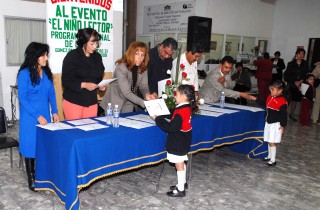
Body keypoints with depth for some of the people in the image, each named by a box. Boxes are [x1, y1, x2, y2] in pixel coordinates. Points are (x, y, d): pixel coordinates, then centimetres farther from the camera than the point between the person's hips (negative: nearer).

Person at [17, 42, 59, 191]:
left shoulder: (46, 72, 4)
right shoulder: (24, 74, -12)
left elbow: (51, 93, 9)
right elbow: (22, 98, -13)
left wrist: (54, 112, -1)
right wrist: (37, 116, -17)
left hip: (45, 115, 5)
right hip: (30, 117, -5)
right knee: (31, 145, 5)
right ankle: (31, 178, 18)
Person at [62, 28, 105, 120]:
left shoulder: (97, 57, 9)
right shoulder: (72, 56, -7)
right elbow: (66, 81, -12)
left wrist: (100, 85, -1)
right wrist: (84, 85, -25)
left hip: (92, 102, 5)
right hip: (73, 101, -5)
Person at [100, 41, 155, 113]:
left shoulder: (142, 68, -6)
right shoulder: (121, 68, -24)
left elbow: (143, 86, -7)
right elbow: (127, 93, -30)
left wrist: (147, 95, -30)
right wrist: (144, 103, -39)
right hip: (115, 104, -4)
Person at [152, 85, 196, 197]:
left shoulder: (181, 112, -27)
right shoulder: (187, 108, 4)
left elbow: (171, 127, -28)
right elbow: (173, 117, 13)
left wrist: (157, 119, -21)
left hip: (178, 143, -10)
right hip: (182, 142, 10)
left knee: (179, 165, 2)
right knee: (181, 164, 23)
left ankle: (181, 190, 14)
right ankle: (183, 183, 39)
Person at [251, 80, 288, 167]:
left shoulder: (282, 101, -18)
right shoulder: (270, 97, 5)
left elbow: (283, 114, -16)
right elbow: (264, 104, 24)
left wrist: (283, 125, -15)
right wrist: (256, 99, 21)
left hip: (276, 124, -8)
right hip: (268, 123, 8)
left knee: (272, 142, -5)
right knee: (269, 141, 17)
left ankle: (273, 160, 7)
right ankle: (269, 156, 33)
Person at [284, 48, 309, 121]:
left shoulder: (305, 64, 3)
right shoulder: (291, 64, -3)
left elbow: (307, 75, 1)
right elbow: (287, 75, -4)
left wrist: (300, 81, -13)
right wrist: (295, 82, -11)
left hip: (300, 85, 3)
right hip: (291, 84, -3)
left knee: (295, 99, 11)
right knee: (288, 99, -8)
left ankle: (292, 114, 21)